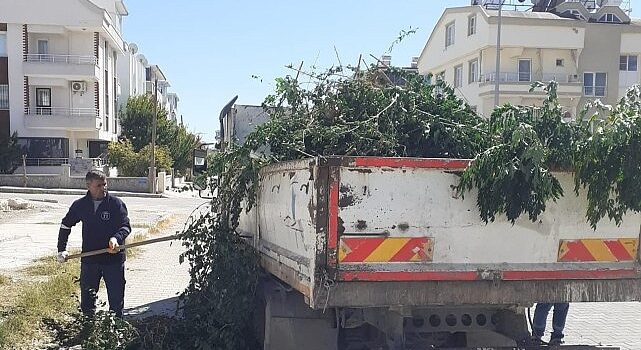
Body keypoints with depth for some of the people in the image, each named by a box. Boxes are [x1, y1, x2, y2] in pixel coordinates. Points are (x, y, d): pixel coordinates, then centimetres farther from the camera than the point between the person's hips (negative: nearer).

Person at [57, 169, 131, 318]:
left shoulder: (116, 203, -6)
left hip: (114, 258, -2)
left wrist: (116, 238, -30)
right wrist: (61, 250, 9)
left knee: (116, 297, 5)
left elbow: (126, 226, -8)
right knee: (87, 299, 9)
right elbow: (66, 225, 16)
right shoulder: (80, 205, 3)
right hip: (89, 259, 2)